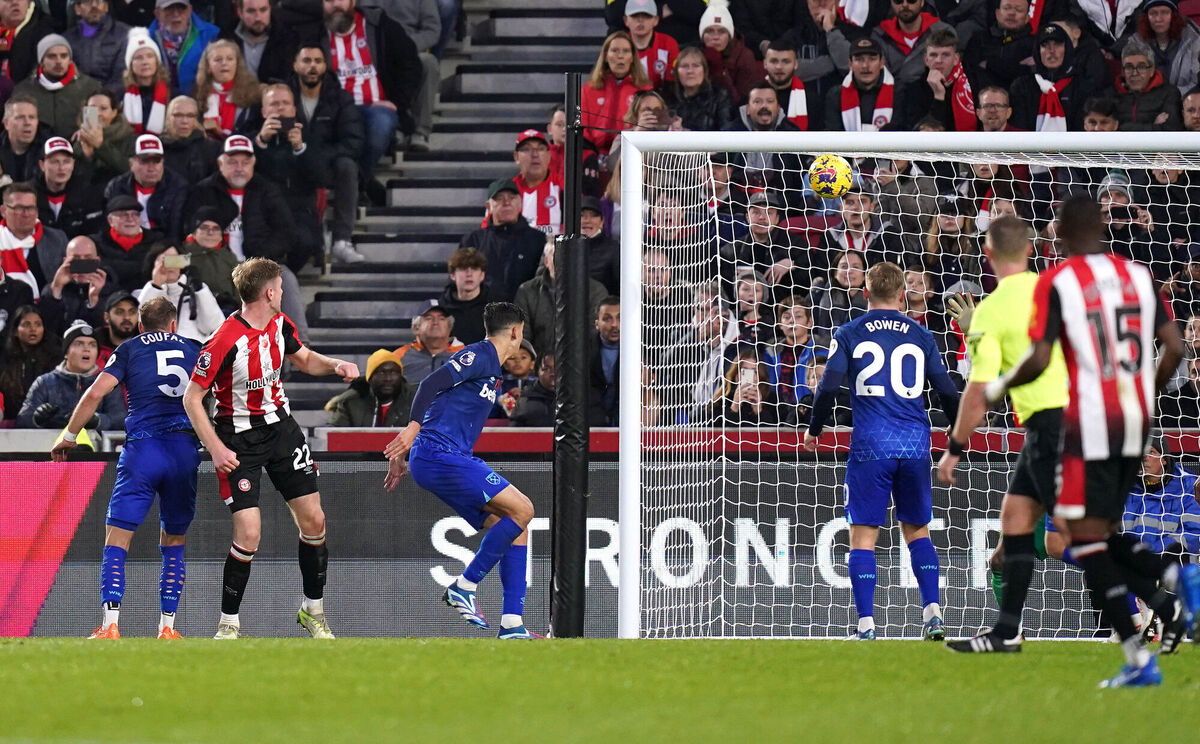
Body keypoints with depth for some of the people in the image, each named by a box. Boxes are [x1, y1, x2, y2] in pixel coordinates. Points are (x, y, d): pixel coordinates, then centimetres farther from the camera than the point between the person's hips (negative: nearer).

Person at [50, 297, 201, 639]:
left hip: (143, 447, -3)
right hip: (186, 449, 3)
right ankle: (167, 627, 12)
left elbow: (95, 394, 1)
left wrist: (69, 437, 11)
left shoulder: (130, 349, 11)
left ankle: (110, 626, -17)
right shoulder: (194, 350, 19)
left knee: (117, 539, -3)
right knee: (174, 543, 17)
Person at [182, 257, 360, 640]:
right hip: (238, 437, -7)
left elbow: (304, 358, 20)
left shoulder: (279, 325, 0)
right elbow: (192, 397, -17)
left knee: (313, 520, 4)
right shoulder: (226, 340, -23)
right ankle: (228, 623, 2)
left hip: (280, 425, 7)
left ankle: (313, 609, 22)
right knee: (248, 533, -14)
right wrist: (216, 449, -22)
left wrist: (335, 365, 0)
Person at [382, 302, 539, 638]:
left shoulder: (490, 368, 25)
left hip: (451, 459, 10)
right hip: (442, 456, -10)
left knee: (516, 527, 5)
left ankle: (512, 624, 2)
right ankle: (464, 587, -10)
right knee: (522, 509, -15)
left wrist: (402, 454, 28)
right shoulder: (481, 355, -6)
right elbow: (431, 384, -19)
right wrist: (413, 428, -31)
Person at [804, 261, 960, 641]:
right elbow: (947, 392, 10)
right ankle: (933, 613, 3)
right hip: (915, 446, 2)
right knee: (917, 530, 15)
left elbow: (829, 386, -5)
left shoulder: (849, 334, 2)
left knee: (863, 535, 1)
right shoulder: (921, 336, 8)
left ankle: (866, 624, -8)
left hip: (870, 447, -2)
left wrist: (814, 430, 12)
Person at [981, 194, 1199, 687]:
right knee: (1102, 533, 19)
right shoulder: (1137, 275, 8)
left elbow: (1039, 361, -13)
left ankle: (1137, 657, -10)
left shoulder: (1056, 282, -6)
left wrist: (999, 387, 6)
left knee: (1086, 538, -2)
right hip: (1136, 421, 6)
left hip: (1090, 420, -6)